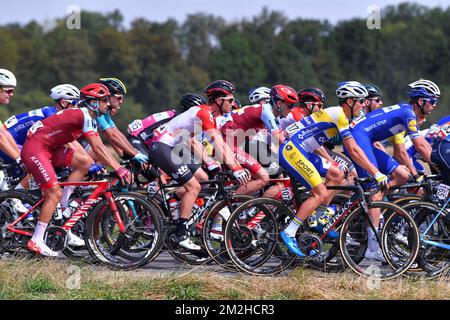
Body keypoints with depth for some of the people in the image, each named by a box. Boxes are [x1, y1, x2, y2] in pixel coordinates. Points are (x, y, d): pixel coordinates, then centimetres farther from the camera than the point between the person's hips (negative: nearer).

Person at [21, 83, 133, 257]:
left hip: (49, 148, 9)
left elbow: (99, 148, 11)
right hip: (35, 147, -9)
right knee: (55, 193, -14)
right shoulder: (83, 116, -18)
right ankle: (36, 241, -10)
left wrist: (119, 166, 4)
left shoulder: (89, 118, 12)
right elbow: (98, 148, -23)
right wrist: (118, 169, -25)